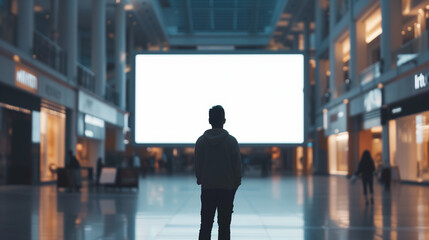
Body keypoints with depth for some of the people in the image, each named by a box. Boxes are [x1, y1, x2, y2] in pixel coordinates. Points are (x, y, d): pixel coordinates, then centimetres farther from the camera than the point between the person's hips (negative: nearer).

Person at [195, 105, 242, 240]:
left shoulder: (201, 141, 0)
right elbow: (237, 165, -1)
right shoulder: (231, 141, -4)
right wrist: (236, 184, 9)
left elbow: (197, 164, 4)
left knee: (205, 225, 6)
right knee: (224, 225, 2)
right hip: (227, 188, -1)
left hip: (207, 188, 1)